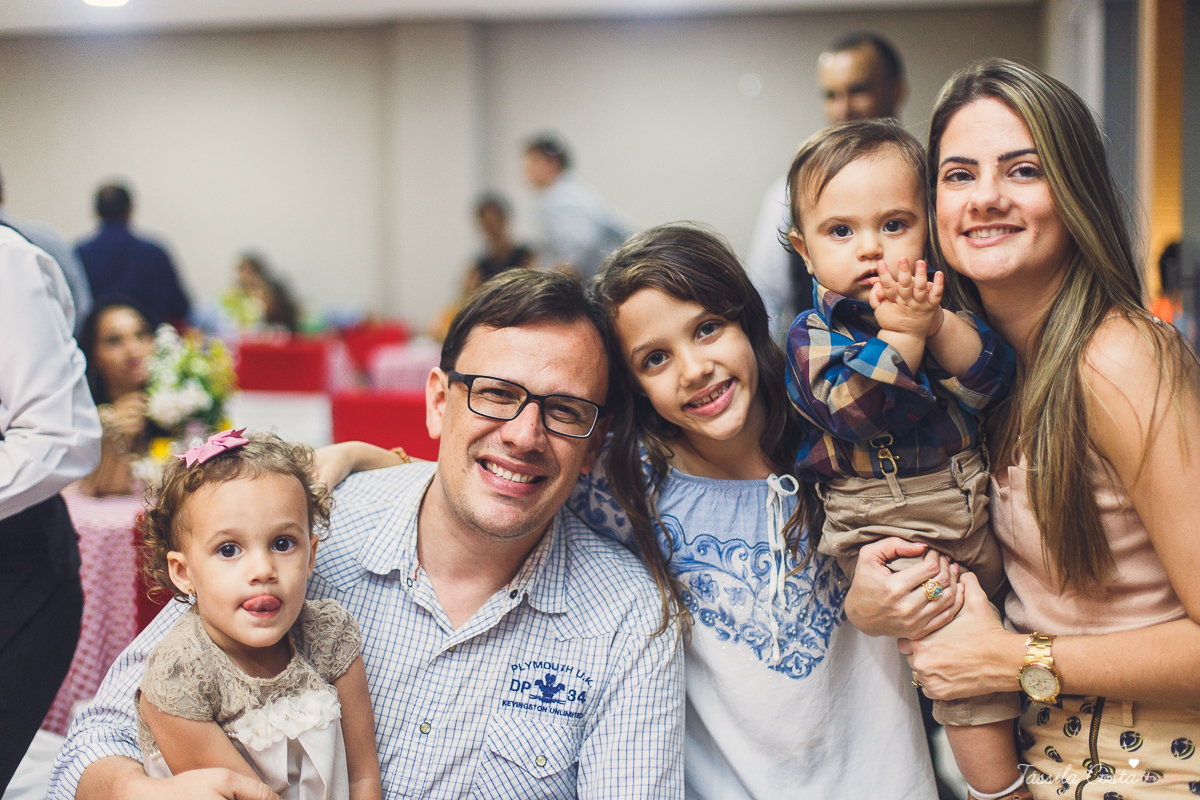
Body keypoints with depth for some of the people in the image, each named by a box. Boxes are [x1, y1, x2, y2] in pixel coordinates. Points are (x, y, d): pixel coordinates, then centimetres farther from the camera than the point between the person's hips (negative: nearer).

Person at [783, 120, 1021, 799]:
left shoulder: (943, 301, 4)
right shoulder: (816, 334, -7)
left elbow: (992, 378, -8)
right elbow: (857, 412, -22)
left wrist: (940, 325, -22)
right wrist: (899, 334, -24)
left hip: (974, 511, 5)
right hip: (892, 531, -5)